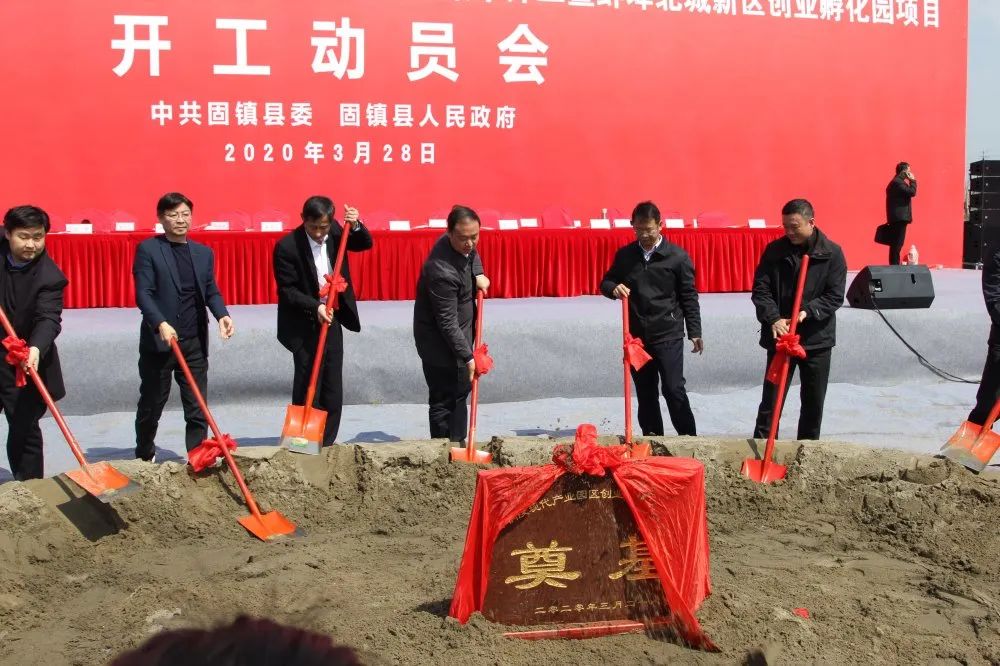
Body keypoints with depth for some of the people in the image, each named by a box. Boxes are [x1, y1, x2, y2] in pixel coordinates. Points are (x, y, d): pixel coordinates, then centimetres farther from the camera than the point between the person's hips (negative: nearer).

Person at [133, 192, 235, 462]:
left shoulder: (204, 252, 11)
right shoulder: (147, 249, -4)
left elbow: (211, 291, 12)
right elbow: (143, 293, -12)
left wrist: (222, 315, -8)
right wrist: (161, 324, -27)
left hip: (194, 342, 4)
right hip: (158, 341, -3)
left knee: (197, 408, 4)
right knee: (151, 407, 11)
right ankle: (144, 460, 29)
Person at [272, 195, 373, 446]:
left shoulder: (334, 232, -2)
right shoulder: (287, 247, -16)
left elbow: (365, 244, 11)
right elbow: (287, 290, -15)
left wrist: (355, 226, -10)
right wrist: (315, 306, -28)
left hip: (332, 320, 5)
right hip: (304, 326, -5)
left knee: (333, 392, 9)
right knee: (307, 389, -3)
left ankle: (326, 446, 18)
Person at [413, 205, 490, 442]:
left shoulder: (464, 246, -8)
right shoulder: (442, 271, -33)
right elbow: (448, 324, -29)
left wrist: (478, 274, 1)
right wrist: (468, 357, -27)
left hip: (458, 334, 10)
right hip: (440, 342, -10)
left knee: (461, 389, 20)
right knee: (444, 400, 0)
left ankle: (457, 445, 33)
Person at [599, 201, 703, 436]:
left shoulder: (677, 256, -5)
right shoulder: (624, 255, 5)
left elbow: (689, 297, -2)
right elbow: (605, 283, 14)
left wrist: (694, 332, -6)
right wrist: (614, 288, -10)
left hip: (668, 335, -4)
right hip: (636, 335, 4)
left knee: (674, 389, -6)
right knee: (645, 392, 10)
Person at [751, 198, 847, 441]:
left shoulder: (832, 253, -5)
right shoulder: (774, 250, -1)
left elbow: (835, 296, -8)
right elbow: (760, 289, -5)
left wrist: (808, 311, -24)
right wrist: (774, 319, -20)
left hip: (817, 339, 0)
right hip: (779, 335, 0)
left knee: (814, 401, 11)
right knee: (771, 399, 2)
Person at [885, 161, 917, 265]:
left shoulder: (896, 182, 20)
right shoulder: (898, 182, -13)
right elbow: (912, 192, -20)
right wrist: (913, 180, -8)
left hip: (897, 217, 11)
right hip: (900, 217, -11)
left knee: (896, 244, 9)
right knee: (898, 243, -11)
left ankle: (894, 266, 10)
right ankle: (895, 266, -13)